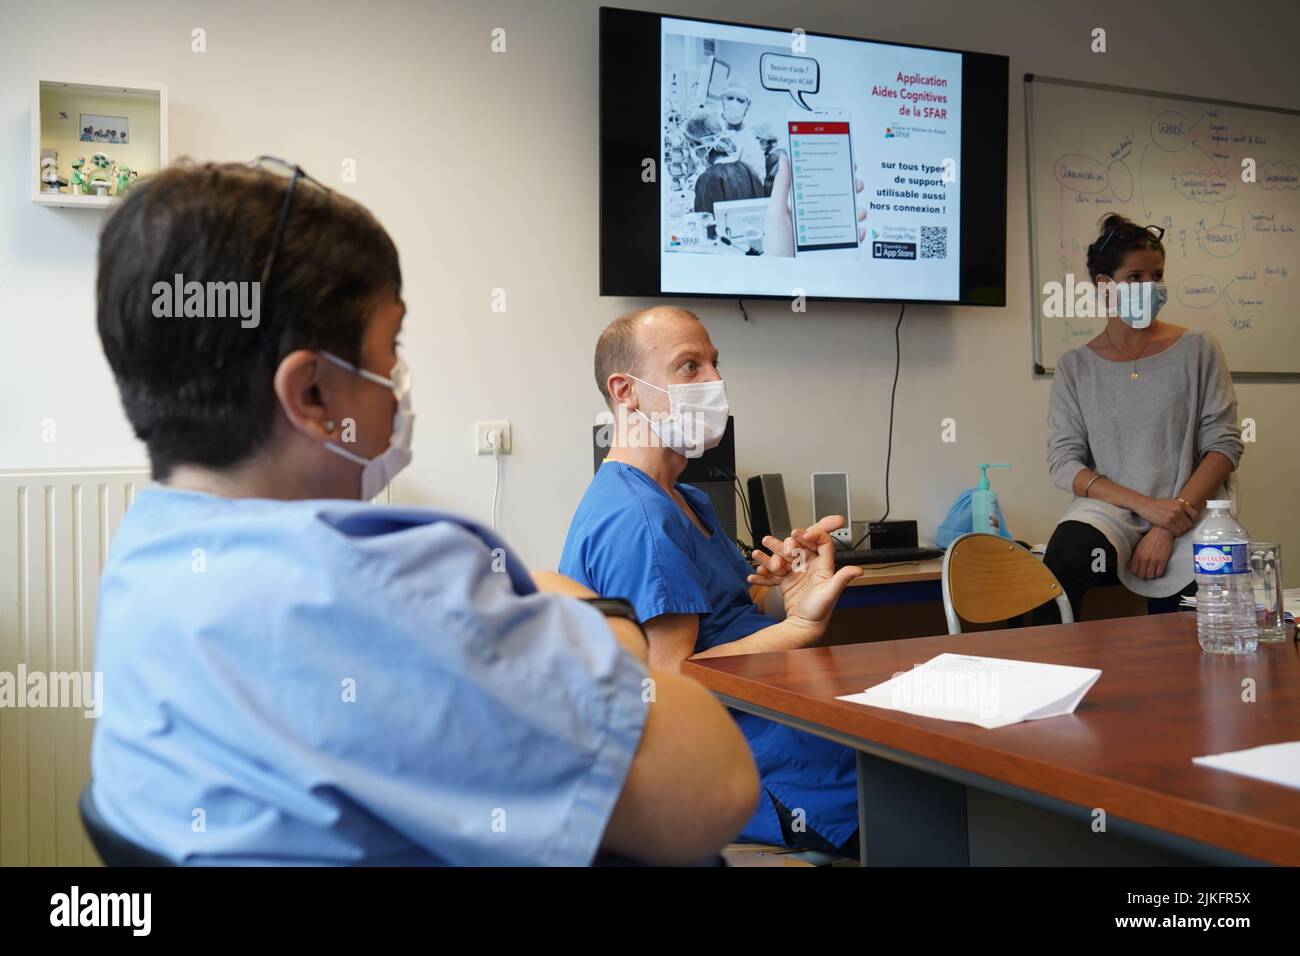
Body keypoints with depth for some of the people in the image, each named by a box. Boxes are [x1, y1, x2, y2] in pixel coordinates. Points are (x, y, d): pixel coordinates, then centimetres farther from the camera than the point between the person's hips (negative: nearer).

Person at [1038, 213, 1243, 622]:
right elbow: (1063, 462, 0)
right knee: (1061, 566, -31)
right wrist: (1147, 506, -14)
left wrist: (1169, 528, -13)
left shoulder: (1197, 350, 5)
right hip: (1107, 510, 0)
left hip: (1189, 516, 0)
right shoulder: (1075, 367, 7)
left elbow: (1224, 444, -1)